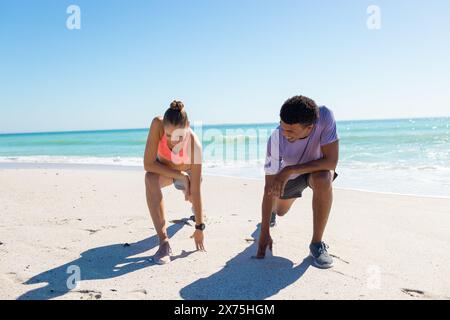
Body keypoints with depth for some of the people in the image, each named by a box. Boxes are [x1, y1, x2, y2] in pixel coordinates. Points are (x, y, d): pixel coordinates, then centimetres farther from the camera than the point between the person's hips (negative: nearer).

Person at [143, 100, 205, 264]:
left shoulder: (194, 144, -39)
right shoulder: (157, 124, -38)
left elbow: (195, 190, -35)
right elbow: (148, 164, -36)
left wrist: (199, 228, -30)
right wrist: (180, 176, -35)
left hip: (187, 172, 0)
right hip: (163, 168, 0)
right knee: (150, 179, -34)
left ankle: (196, 210, 61)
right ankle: (164, 241, -32)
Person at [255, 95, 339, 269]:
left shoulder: (325, 117, -39)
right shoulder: (276, 140, -36)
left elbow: (331, 162, -37)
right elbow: (269, 189, -31)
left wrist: (290, 170, -43)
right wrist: (264, 233, -30)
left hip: (317, 167, -1)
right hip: (289, 174, 2)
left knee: (323, 180, -36)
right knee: (281, 211, 20)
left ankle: (317, 243, -19)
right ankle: (272, 210, 62)